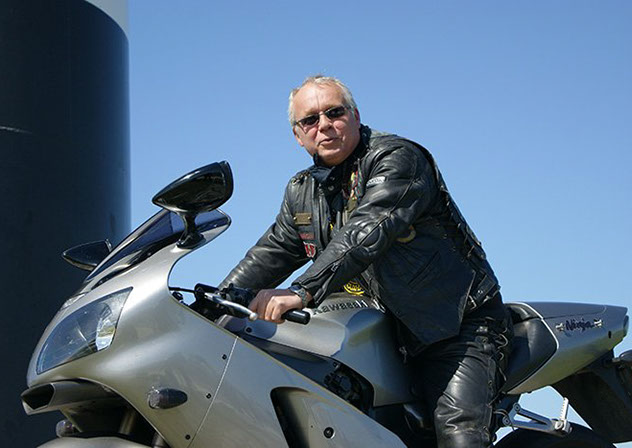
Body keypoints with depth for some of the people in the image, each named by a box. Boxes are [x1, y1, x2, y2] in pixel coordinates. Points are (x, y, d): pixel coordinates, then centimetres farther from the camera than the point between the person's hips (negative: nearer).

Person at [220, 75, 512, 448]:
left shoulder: (397, 157, -12)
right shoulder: (301, 193, 14)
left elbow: (366, 233, -26)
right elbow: (269, 255, 19)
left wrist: (303, 292, -36)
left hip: (460, 323, -7)